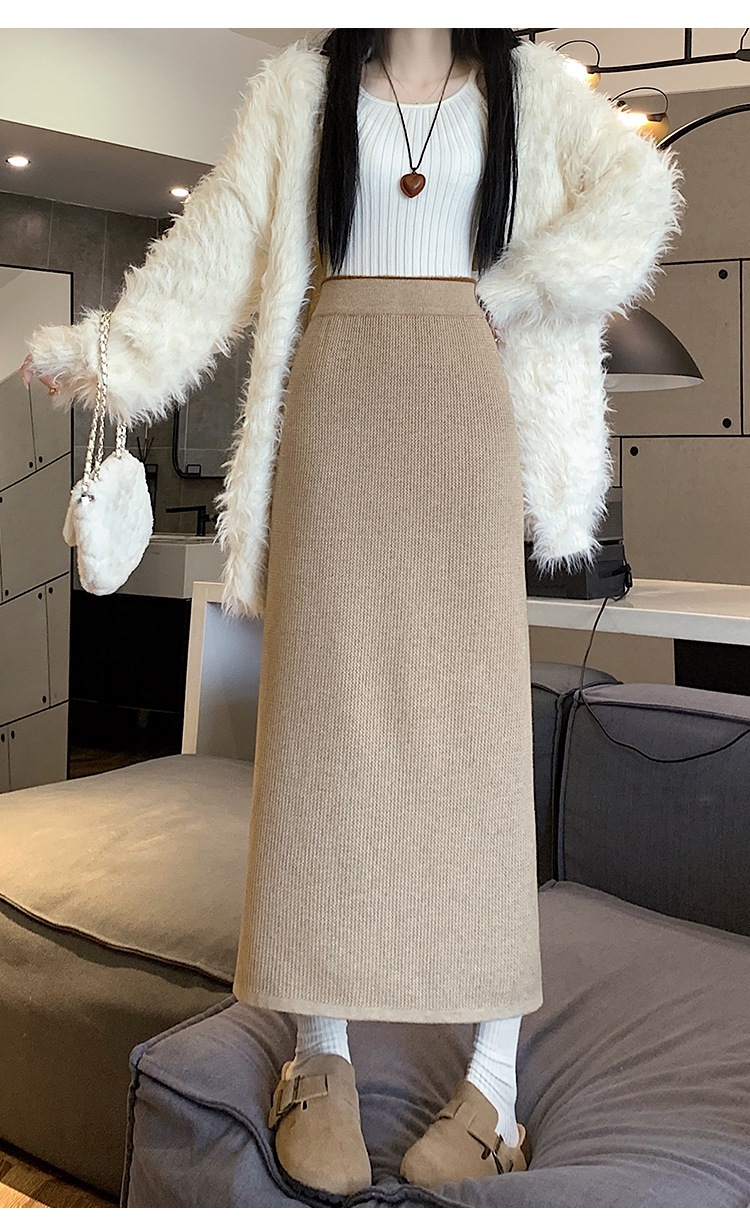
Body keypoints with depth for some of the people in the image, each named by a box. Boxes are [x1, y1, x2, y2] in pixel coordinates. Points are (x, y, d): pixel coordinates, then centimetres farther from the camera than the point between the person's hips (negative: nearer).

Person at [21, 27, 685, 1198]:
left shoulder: (531, 86, 14)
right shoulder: (303, 86, 13)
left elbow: (638, 187, 1)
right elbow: (218, 243, 3)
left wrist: (513, 293, -7)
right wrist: (117, 354, -10)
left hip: (470, 413, 0)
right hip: (335, 414, 1)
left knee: (474, 707, -5)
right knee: (324, 710, -5)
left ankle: (496, 1073, 0)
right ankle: (322, 1055, 4)